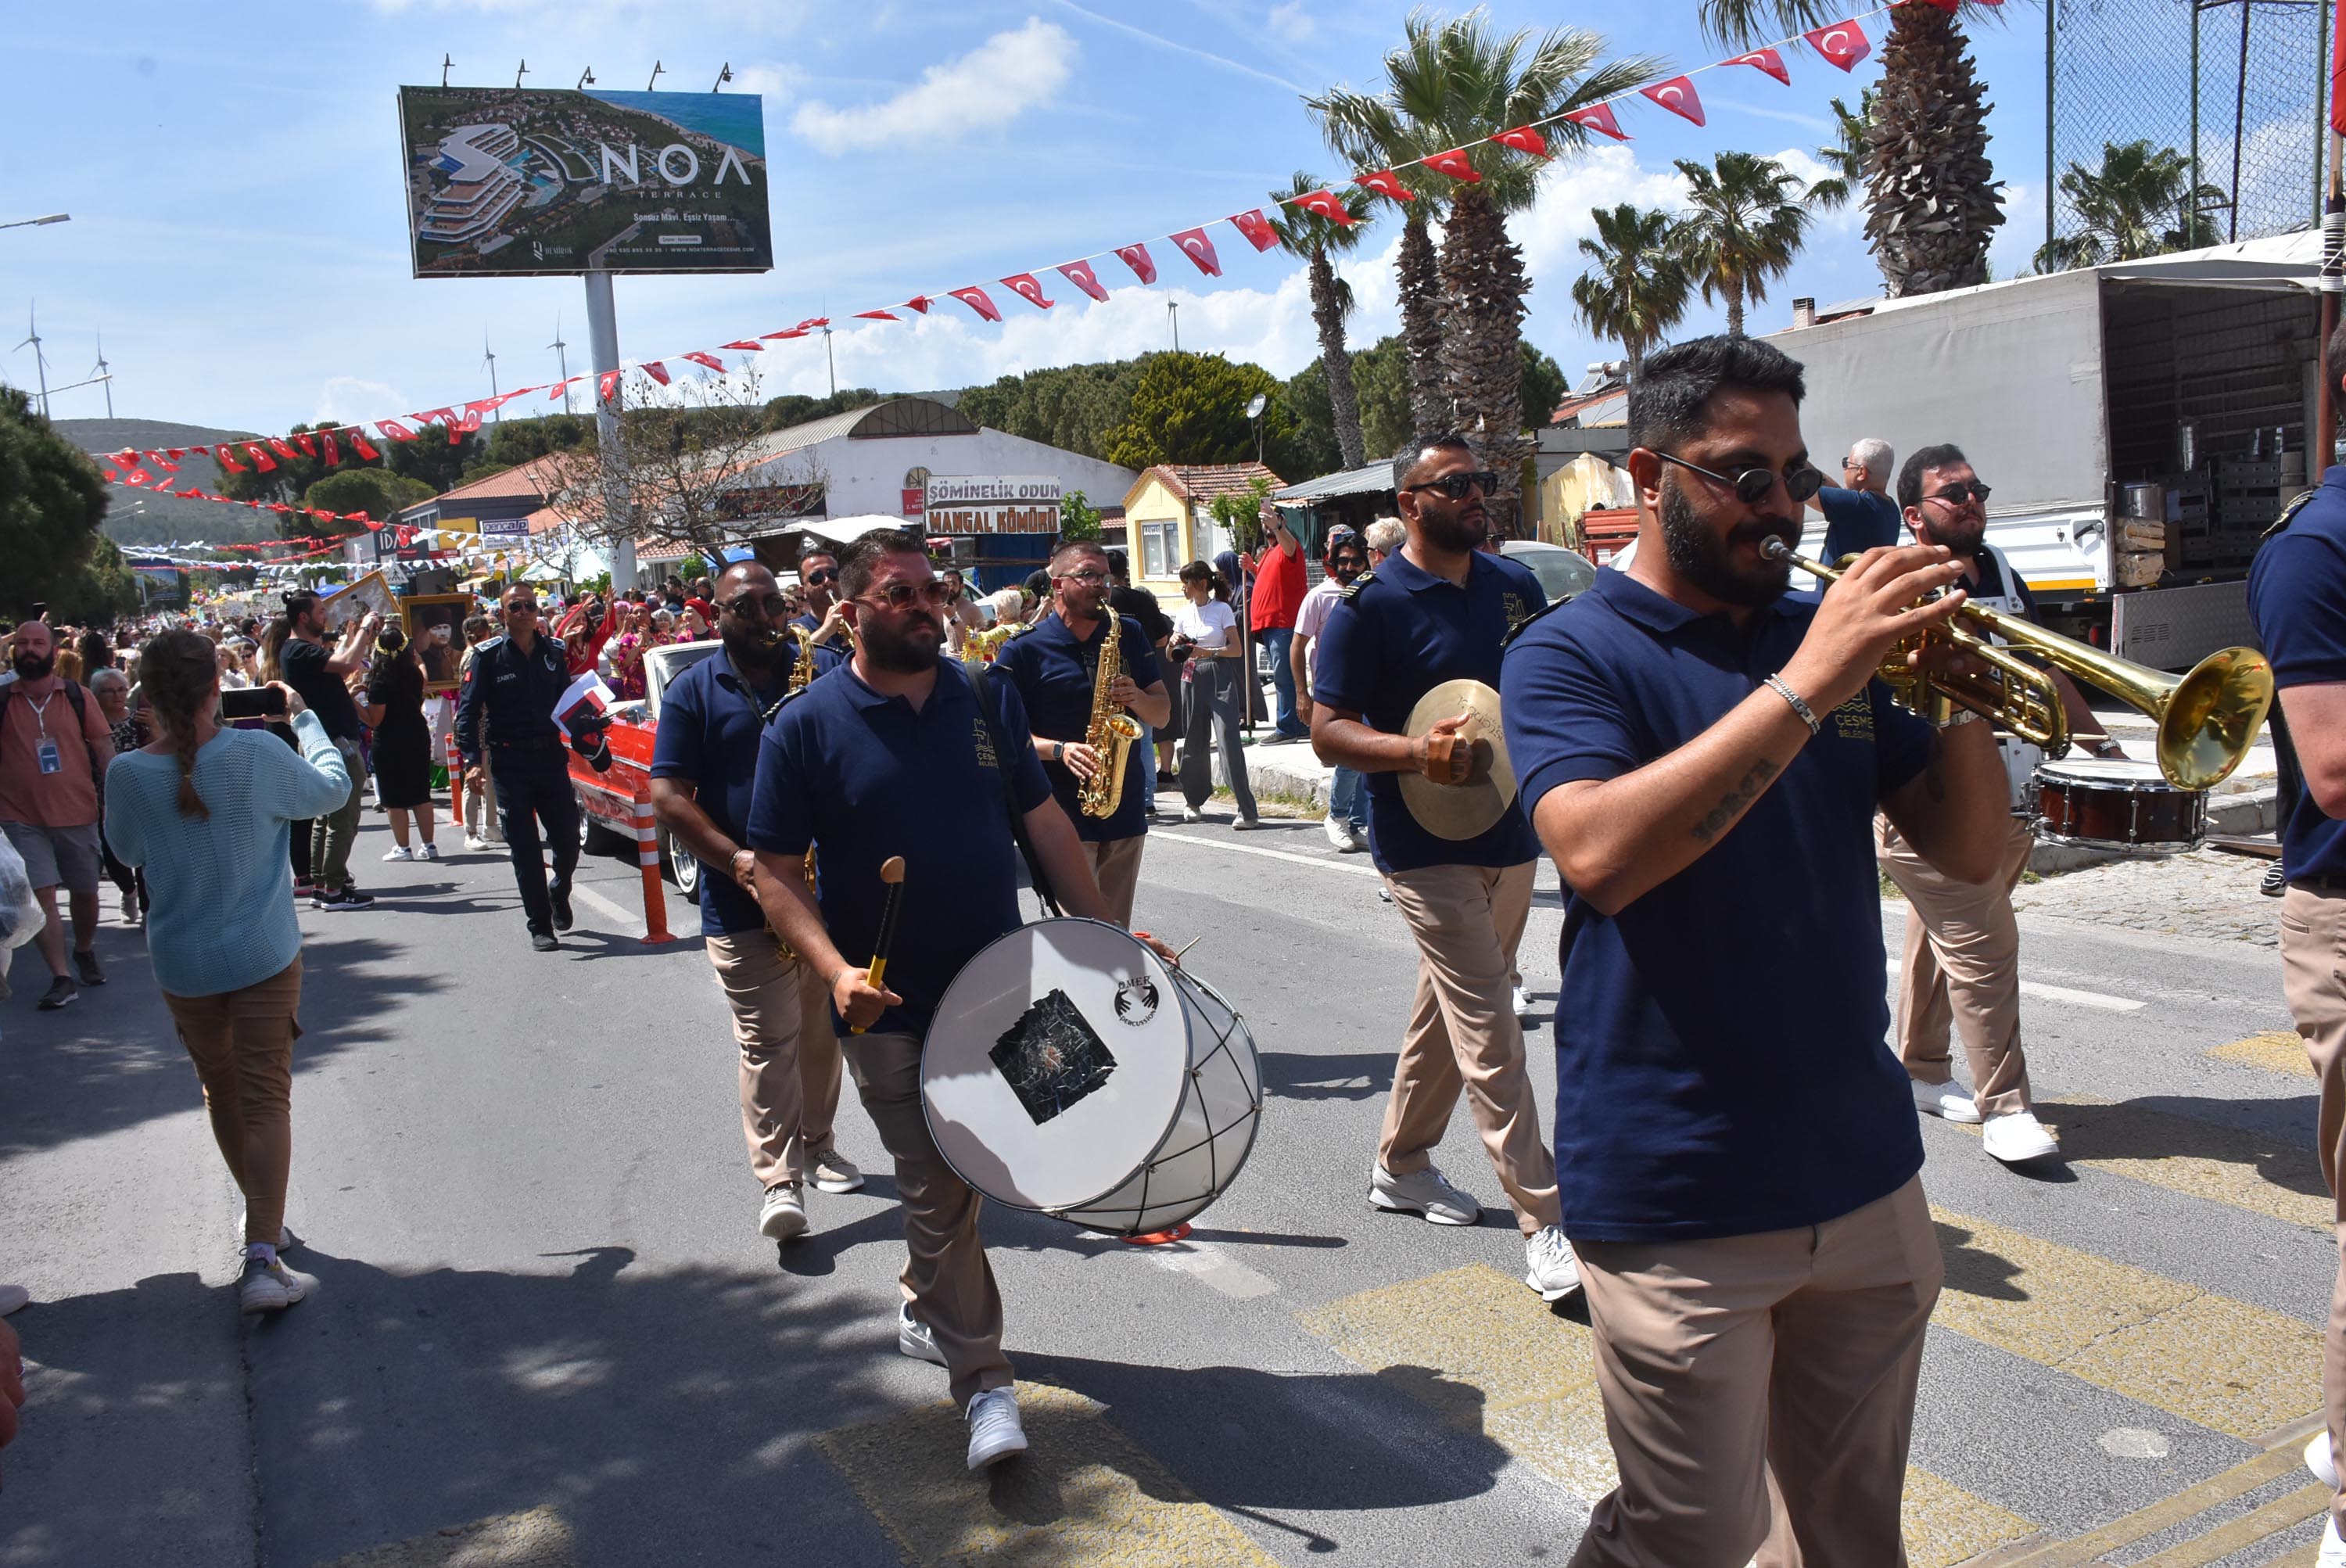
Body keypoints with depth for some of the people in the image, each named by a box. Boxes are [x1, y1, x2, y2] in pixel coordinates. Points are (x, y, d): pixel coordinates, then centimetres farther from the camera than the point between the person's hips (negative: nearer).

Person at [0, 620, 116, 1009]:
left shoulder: (78, 697, -2)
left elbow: (104, 748, -1)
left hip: (78, 813, 1)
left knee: (85, 891, 15)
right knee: (42, 894, -7)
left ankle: (84, 951, 41)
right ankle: (61, 978, -3)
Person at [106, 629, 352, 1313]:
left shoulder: (127, 774, -11)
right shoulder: (256, 755, -17)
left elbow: (129, 851, 9)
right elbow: (331, 788, 1)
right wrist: (303, 716, 15)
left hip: (181, 962, 3)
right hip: (263, 955, -2)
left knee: (221, 1088, 21)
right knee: (266, 1096, -1)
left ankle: (259, 1213, 36)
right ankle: (262, 1260, -9)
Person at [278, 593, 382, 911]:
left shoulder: (302, 650, 14)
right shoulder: (301, 651, -17)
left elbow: (340, 667, 22)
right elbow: (347, 664, -30)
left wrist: (356, 635, 16)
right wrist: (364, 628, -16)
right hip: (337, 743, -11)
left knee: (326, 818, 14)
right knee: (343, 820, -7)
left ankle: (320, 886, 19)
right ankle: (334, 890, -4)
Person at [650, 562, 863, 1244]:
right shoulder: (693, 691, 1)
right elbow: (669, 796, -4)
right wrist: (735, 860, -16)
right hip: (745, 901, -3)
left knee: (822, 1031, 13)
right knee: (767, 1040, -5)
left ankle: (816, 1144, 30)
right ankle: (779, 1180, -1)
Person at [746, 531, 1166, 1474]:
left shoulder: (987, 700, 3)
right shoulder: (804, 729, -9)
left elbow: (1043, 822, 9)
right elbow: (777, 875, -9)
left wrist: (1104, 931, 5)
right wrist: (836, 971, -24)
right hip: (892, 1009, -4)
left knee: (970, 1171, 18)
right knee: (937, 1194, 3)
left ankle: (925, 1309, 43)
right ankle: (982, 1380, 15)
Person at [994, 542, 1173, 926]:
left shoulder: (1129, 635, 12)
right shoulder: (1025, 649, -3)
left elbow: (1163, 714, 13)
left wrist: (1137, 697, -8)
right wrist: (1059, 749, -19)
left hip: (1126, 806, 5)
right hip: (1064, 811, -5)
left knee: (1117, 932, 12)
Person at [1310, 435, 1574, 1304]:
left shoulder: (1515, 583, 8)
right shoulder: (1369, 606, -11)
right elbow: (1327, 733, -12)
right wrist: (1416, 751, -28)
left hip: (1511, 834, 7)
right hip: (1427, 847, -7)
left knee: (1449, 1005, 18)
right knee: (1489, 1033, -8)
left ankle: (1401, 1164, 35)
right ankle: (1545, 1226, -3)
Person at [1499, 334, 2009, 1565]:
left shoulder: (1832, 633, 9)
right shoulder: (1570, 654, -7)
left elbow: (1967, 852, 8)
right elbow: (1598, 855, -26)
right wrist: (1802, 690, -28)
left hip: (1864, 1171, 6)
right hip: (1678, 1198, -5)